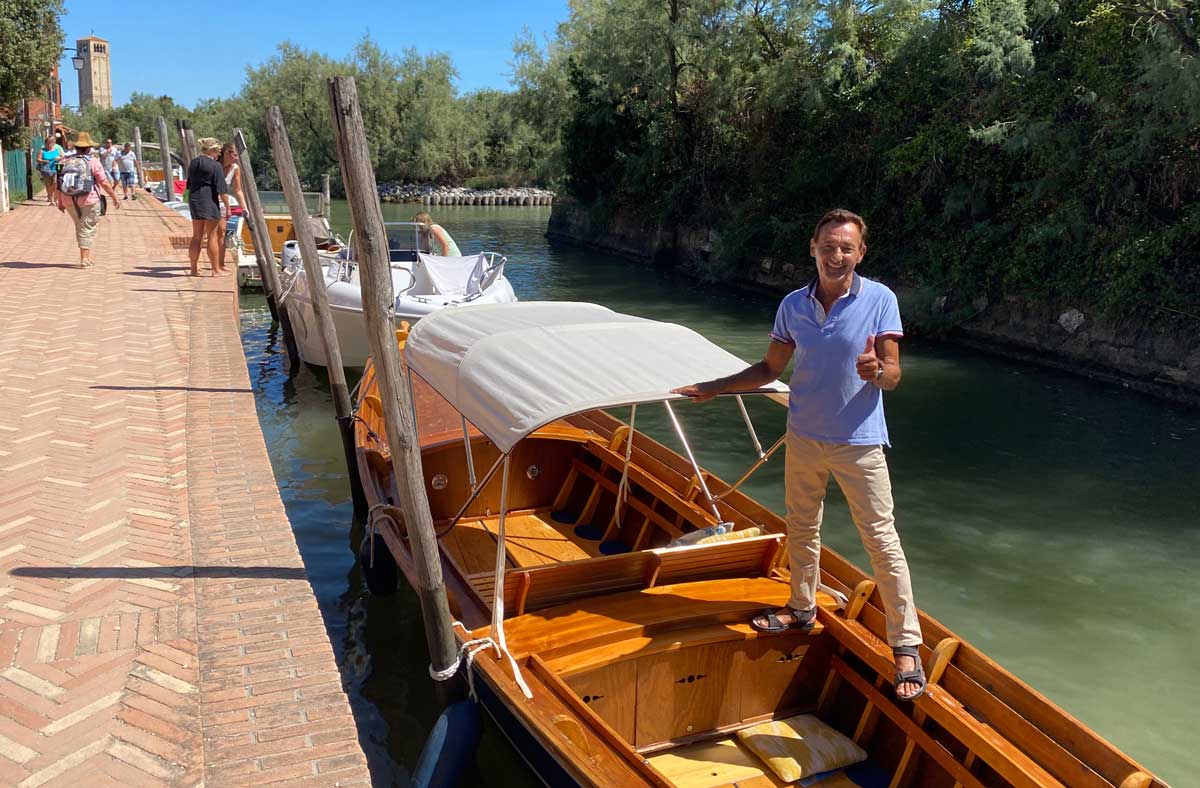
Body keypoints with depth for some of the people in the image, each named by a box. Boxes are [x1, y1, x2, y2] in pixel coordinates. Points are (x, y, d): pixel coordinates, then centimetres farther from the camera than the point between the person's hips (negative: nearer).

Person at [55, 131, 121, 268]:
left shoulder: (66, 162, 7)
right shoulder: (92, 162, -6)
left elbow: (59, 183, 9)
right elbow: (104, 182, -8)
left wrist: (60, 202, 17)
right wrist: (114, 197, 1)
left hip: (69, 202, 4)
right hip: (89, 201, -4)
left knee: (80, 227, 18)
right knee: (87, 229, 0)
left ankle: (87, 256, 23)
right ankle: (84, 259, -4)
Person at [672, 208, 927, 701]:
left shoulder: (880, 300, -10)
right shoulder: (793, 305, 1)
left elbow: (892, 375, -10)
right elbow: (770, 368, 12)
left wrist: (876, 371, -34)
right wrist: (713, 388, 9)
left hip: (858, 440, -4)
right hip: (804, 437, 5)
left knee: (882, 541, -2)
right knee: (801, 528, 18)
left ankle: (906, 646, 8)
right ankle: (803, 609, 39)